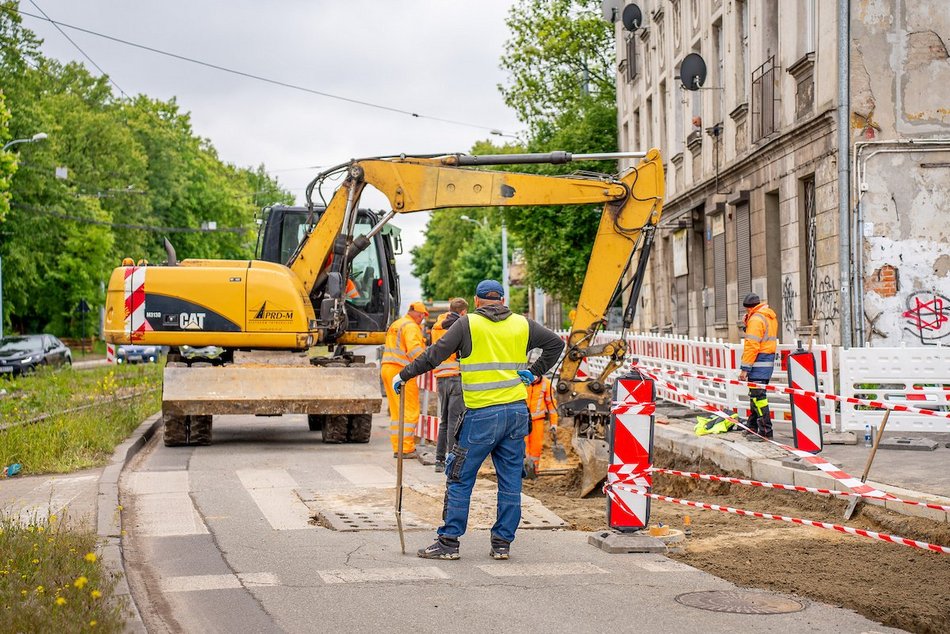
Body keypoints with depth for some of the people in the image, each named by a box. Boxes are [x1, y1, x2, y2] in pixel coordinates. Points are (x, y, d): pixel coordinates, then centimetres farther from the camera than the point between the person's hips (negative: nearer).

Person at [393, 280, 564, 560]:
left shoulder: (467, 324, -2)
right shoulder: (522, 325, 10)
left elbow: (435, 355, -5)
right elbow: (556, 343, 16)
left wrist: (404, 375, 3)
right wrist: (535, 371, 17)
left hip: (482, 416, -4)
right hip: (517, 412, 4)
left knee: (460, 479, 3)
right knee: (510, 481, 9)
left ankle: (448, 542, 4)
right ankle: (502, 543, 12)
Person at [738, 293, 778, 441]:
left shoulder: (756, 319, -14)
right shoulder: (770, 317, 16)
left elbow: (752, 346, -19)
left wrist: (745, 368, -18)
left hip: (759, 362, -10)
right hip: (769, 359, 10)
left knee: (757, 395, -9)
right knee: (755, 394, 18)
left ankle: (765, 430, -10)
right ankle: (752, 426, 27)